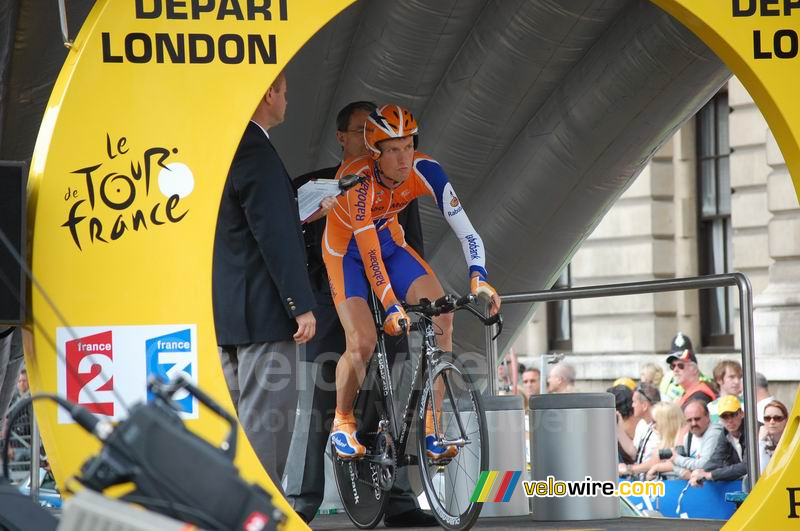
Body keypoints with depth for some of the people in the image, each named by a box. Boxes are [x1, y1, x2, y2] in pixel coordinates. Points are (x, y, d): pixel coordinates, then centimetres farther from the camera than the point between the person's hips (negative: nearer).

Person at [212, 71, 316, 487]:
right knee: (266, 421, -7)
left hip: (225, 312, 10)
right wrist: (302, 306, -17)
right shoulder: (256, 154, -16)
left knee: (236, 419, 14)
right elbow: (277, 237, -19)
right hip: (262, 313, -10)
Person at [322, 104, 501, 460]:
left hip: (390, 242, 4)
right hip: (347, 251, -4)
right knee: (362, 343, -20)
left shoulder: (425, 170, -23)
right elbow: (368, 252, -34)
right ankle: (342, 423, 8)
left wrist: (478, 278, -41)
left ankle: (430, 427, -12)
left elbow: (464, 229, -26)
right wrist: (392, 307, -40)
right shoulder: (358, 178, -33)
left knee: (441, 316, -18)